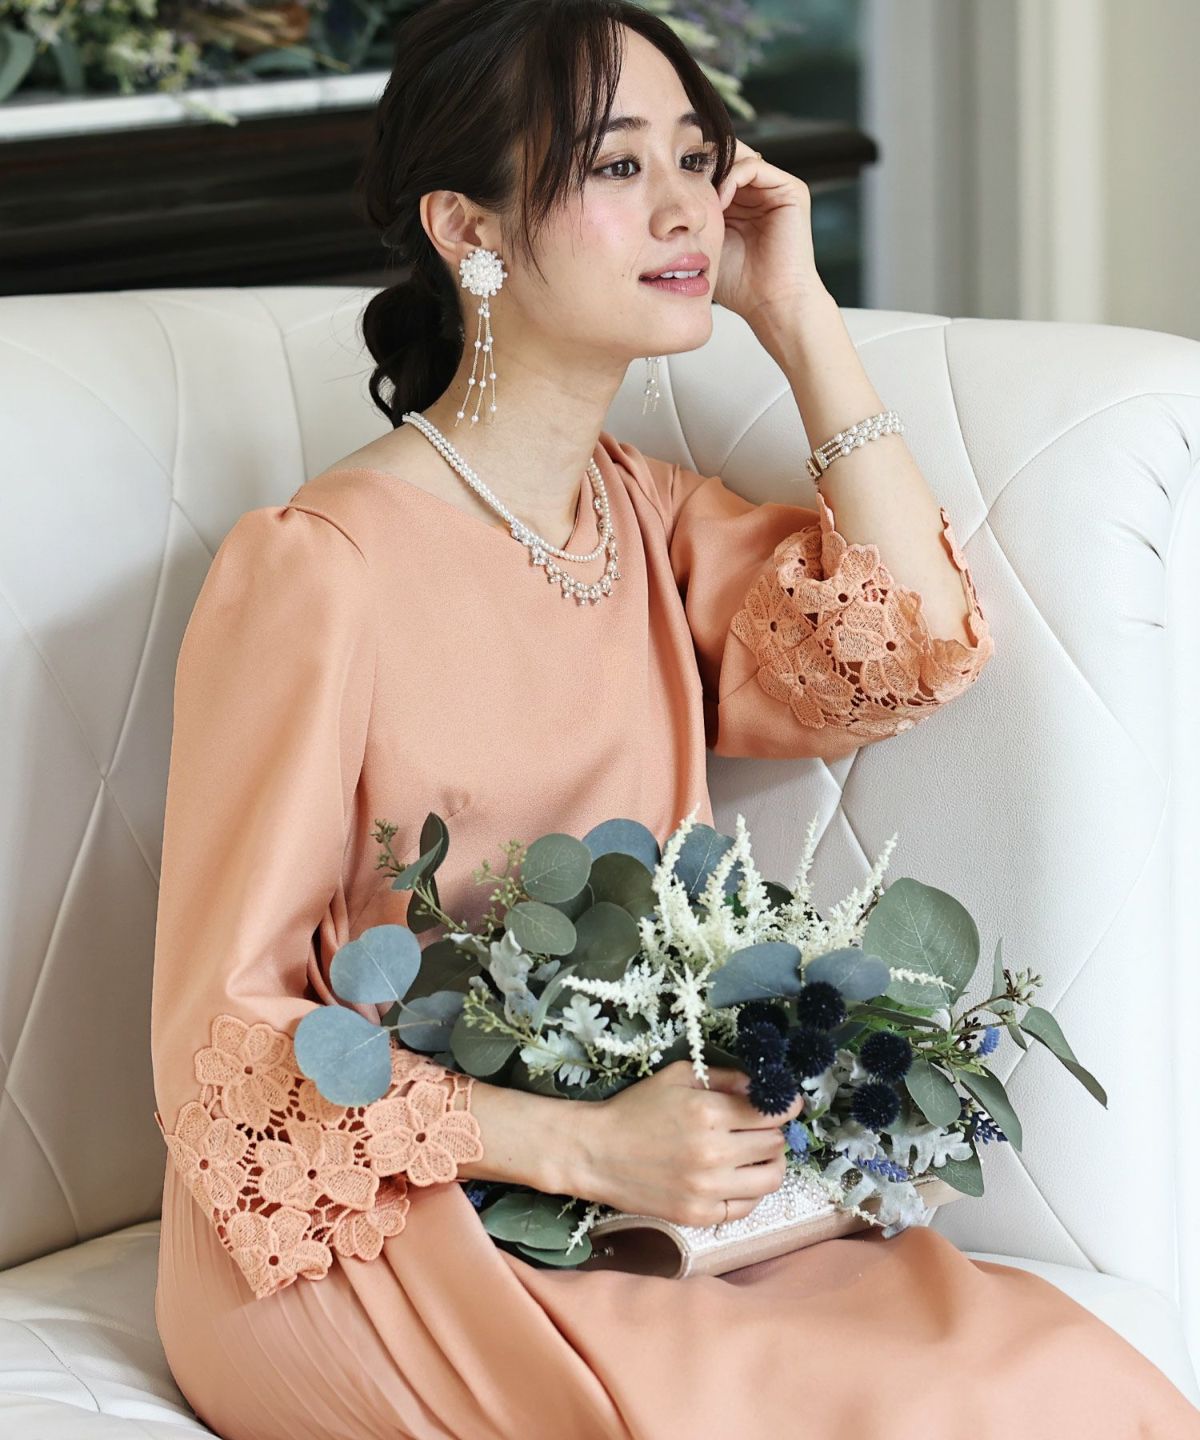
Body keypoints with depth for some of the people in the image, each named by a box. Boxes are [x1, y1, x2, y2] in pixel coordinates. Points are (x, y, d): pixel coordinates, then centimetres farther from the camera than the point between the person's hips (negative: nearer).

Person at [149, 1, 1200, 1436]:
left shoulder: (645, 511, 10)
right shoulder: (317, 569, -14)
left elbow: (908, 651, -2)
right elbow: (228, 1047, -13)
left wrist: (797, 313, -2)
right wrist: (586, 1147, -23)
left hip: (633, 1192, 7)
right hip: (366, 1250, -6)